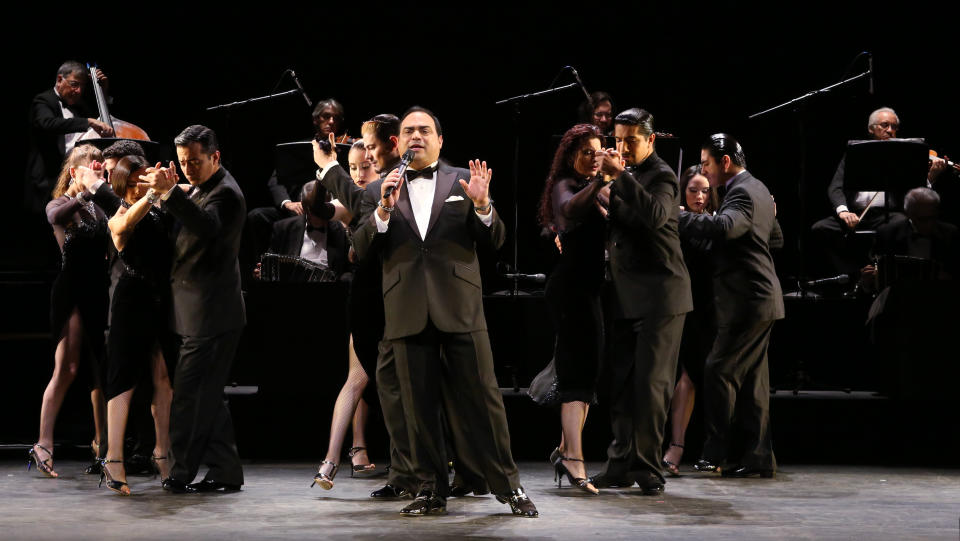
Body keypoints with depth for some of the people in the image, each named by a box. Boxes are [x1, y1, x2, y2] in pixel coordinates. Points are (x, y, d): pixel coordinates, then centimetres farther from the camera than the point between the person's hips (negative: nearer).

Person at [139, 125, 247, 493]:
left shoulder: (225, 193, -14)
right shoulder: (199, 188, 18)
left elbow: (206, 225, -34)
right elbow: (180, 227, 15)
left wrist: (171, 192, -45)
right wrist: (169, 192, -1)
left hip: (210, 314, -10)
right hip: (200, 311, 10)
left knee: (188, 393, -9)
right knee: (207, 395, 12)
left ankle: (181, 473, -5)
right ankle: (225, 472, 16)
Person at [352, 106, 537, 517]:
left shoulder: (463, 181, 10)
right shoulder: (378, 191, 12)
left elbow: (495, 240, 6)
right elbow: (361, 250, 3)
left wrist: (482, 206, -14)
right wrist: (383, 210, -12)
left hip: (459, 309, -1)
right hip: (408, 313, 1)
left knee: (481, 398, -1)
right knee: (419, 405, 4)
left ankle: (508, 485, 7)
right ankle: (431, 490, 12)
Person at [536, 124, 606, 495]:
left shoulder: (586, 189, 20)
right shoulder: (566, 186, -9)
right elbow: (570, 210, -33)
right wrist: (600, 182, -46)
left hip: (585, 288, 10)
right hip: (572, 287, -10)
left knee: (582, 369, 16)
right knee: (580, 370, -18)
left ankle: (566, 450, 26)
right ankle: (574, 460, -27)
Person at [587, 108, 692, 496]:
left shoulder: (661, 176, -8)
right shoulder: (625, 176, 16)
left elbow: (656, 215, -28)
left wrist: (622, 175, -28)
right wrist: (604, 180, 8)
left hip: (659, 295, -8)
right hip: (627, 296, 8)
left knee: (651, 383, -6)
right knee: (621, 383, 8)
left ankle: (648, 469, -1)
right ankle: (621, 465, 14)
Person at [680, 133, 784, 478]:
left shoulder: (742, 193, -16)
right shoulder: (756, 189, 17)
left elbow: (724, 227, -35)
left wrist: (679, 217, -32)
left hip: (746, 301, -11)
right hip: (760, 298, 11)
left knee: (719, 372, -8)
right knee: (751, 378, 10)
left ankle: (714, 453, -5)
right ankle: (758, 456, 11)